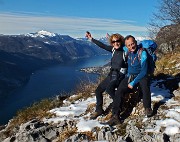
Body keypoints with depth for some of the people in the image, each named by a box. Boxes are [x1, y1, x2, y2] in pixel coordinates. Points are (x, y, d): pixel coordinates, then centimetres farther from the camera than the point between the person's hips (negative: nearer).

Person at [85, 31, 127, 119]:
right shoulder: (113, 49, 4)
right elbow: (103, 46, 11)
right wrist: (91, 39, 13)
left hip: (120, 75, -7)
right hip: (111, 74, 7)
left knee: (109, 88, -32)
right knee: (98, 90, 8)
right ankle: (99, 110, 24)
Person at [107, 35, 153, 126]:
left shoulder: (142, 53, -15)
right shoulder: (127, 52, 2)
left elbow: (144, 71, -18)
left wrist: (133, 82, -22)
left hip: (141, 76, -4)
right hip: (129, 76, 4)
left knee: (145, 85, -38)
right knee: (119, 91, -20)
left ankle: (147, 108, -17)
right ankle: (115, 116, -21)